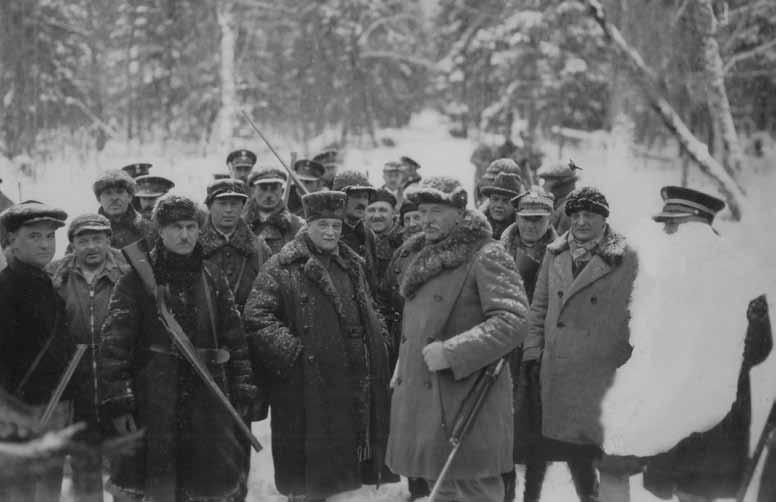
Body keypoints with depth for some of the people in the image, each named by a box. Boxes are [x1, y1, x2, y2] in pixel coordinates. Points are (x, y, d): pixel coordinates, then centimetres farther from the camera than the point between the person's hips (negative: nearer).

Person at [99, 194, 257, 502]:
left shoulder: (212, 280, 9)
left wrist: (242, 392, 8)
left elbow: (235, 338, 12)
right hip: (151, 404, -3)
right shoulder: (137, 279, -4)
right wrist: (117, 401, -14)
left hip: (208, 406, 3)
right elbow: (114, 343, -8)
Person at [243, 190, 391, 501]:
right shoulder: (283, 268, -6)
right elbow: (256, 317, -13)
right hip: (306, 390, -6)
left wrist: (378, 341, 11)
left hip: (352, 389, 6)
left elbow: (368, 320, 27)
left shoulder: (352, 266, 16)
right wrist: (290, 350, -20)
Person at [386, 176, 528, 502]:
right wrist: (403, 365, 17)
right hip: (420, 400, 8)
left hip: (466, 401, -8)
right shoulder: (424, 257, 16)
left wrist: (450, 353, -23)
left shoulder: (486, 256, -11)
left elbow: (513, 322, -21)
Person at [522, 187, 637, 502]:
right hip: (558, 373, 5)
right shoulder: (555, 254, 8)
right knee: (572, 452, 18)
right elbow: (539, 307, 13)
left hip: (604, 372, -5)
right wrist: (533, 352, 7)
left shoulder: (627, 259, -6)